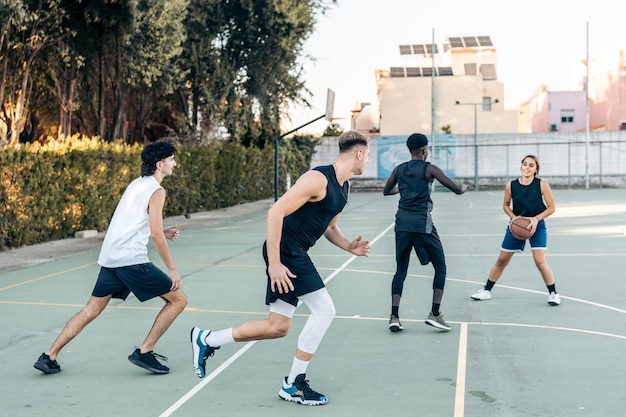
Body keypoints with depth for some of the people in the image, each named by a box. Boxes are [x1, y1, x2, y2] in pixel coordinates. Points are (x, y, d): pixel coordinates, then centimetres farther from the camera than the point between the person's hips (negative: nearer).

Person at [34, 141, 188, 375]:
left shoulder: (137, 184, 20)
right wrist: (172, 269, -7)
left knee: (92, 310, 16)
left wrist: (162, 232, 19)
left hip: (109, 257, 9)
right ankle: (144, 352, 1)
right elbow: (156, 235, -12)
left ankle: (49, 357, 13)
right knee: (178, 299, 1)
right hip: (131, 259, -9)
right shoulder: (156, 191, -6)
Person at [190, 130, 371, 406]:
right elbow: (276, 212, -22)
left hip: (296, 253, 10)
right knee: (324, 310, -11)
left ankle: (206, 340, 23)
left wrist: (349, 246, 4)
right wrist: (274, 263, -25)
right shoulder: (318, 179, -18)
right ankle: (293, 385, 0)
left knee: (277, 327, 10)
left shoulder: (343, 187, 12)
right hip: (285, 250, -10)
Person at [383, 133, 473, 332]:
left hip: (402, 222, 5)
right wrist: (465, 186, 21)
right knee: (440, 267, 9)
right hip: (422, 223, -4)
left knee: (401, 270, 12)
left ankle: (394, 316, 1)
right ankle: (435, 314, 0)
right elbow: (457, 189, -2)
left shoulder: (399, 169, 11)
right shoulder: (429, 169, -2)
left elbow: (386, 191, 27)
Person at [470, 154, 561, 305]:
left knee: (540, 261, -14)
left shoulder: (542, 185, -14)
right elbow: (506, 205, 7)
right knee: (502, 260, 9)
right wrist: (514, 217, -11)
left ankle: (553, 293, 4)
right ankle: (486, 290, 23)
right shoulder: (511, 186, -9)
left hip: (537, 226, -2)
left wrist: (536, 219, -19)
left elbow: (551, 207, -7)